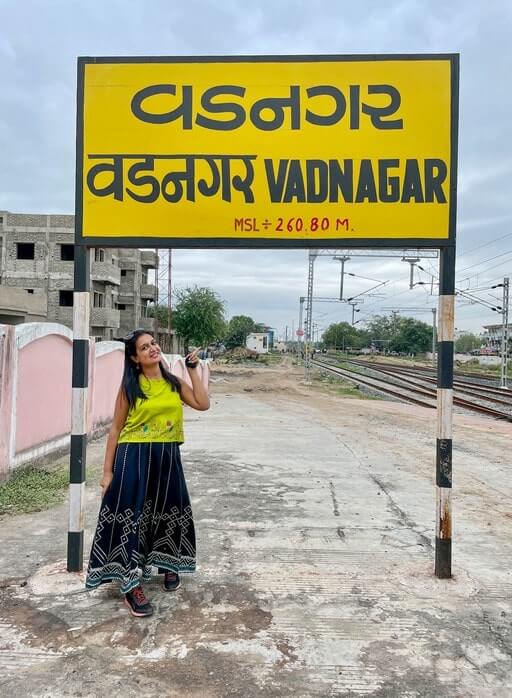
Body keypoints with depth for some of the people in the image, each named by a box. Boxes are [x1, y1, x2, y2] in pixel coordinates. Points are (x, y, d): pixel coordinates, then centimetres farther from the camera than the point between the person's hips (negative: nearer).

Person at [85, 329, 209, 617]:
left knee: (167, 512, 17)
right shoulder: (129, 387, -5)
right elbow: (116, 429, -3)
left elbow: (203, 404, -6)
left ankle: (168, 565, 42)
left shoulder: (174, 383, 5)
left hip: (167, 458, 4)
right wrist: (108, 471, -5)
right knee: (131, 515, -3)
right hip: (134, 457, -3)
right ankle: (132, 585, 8)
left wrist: (193, 370, -4)